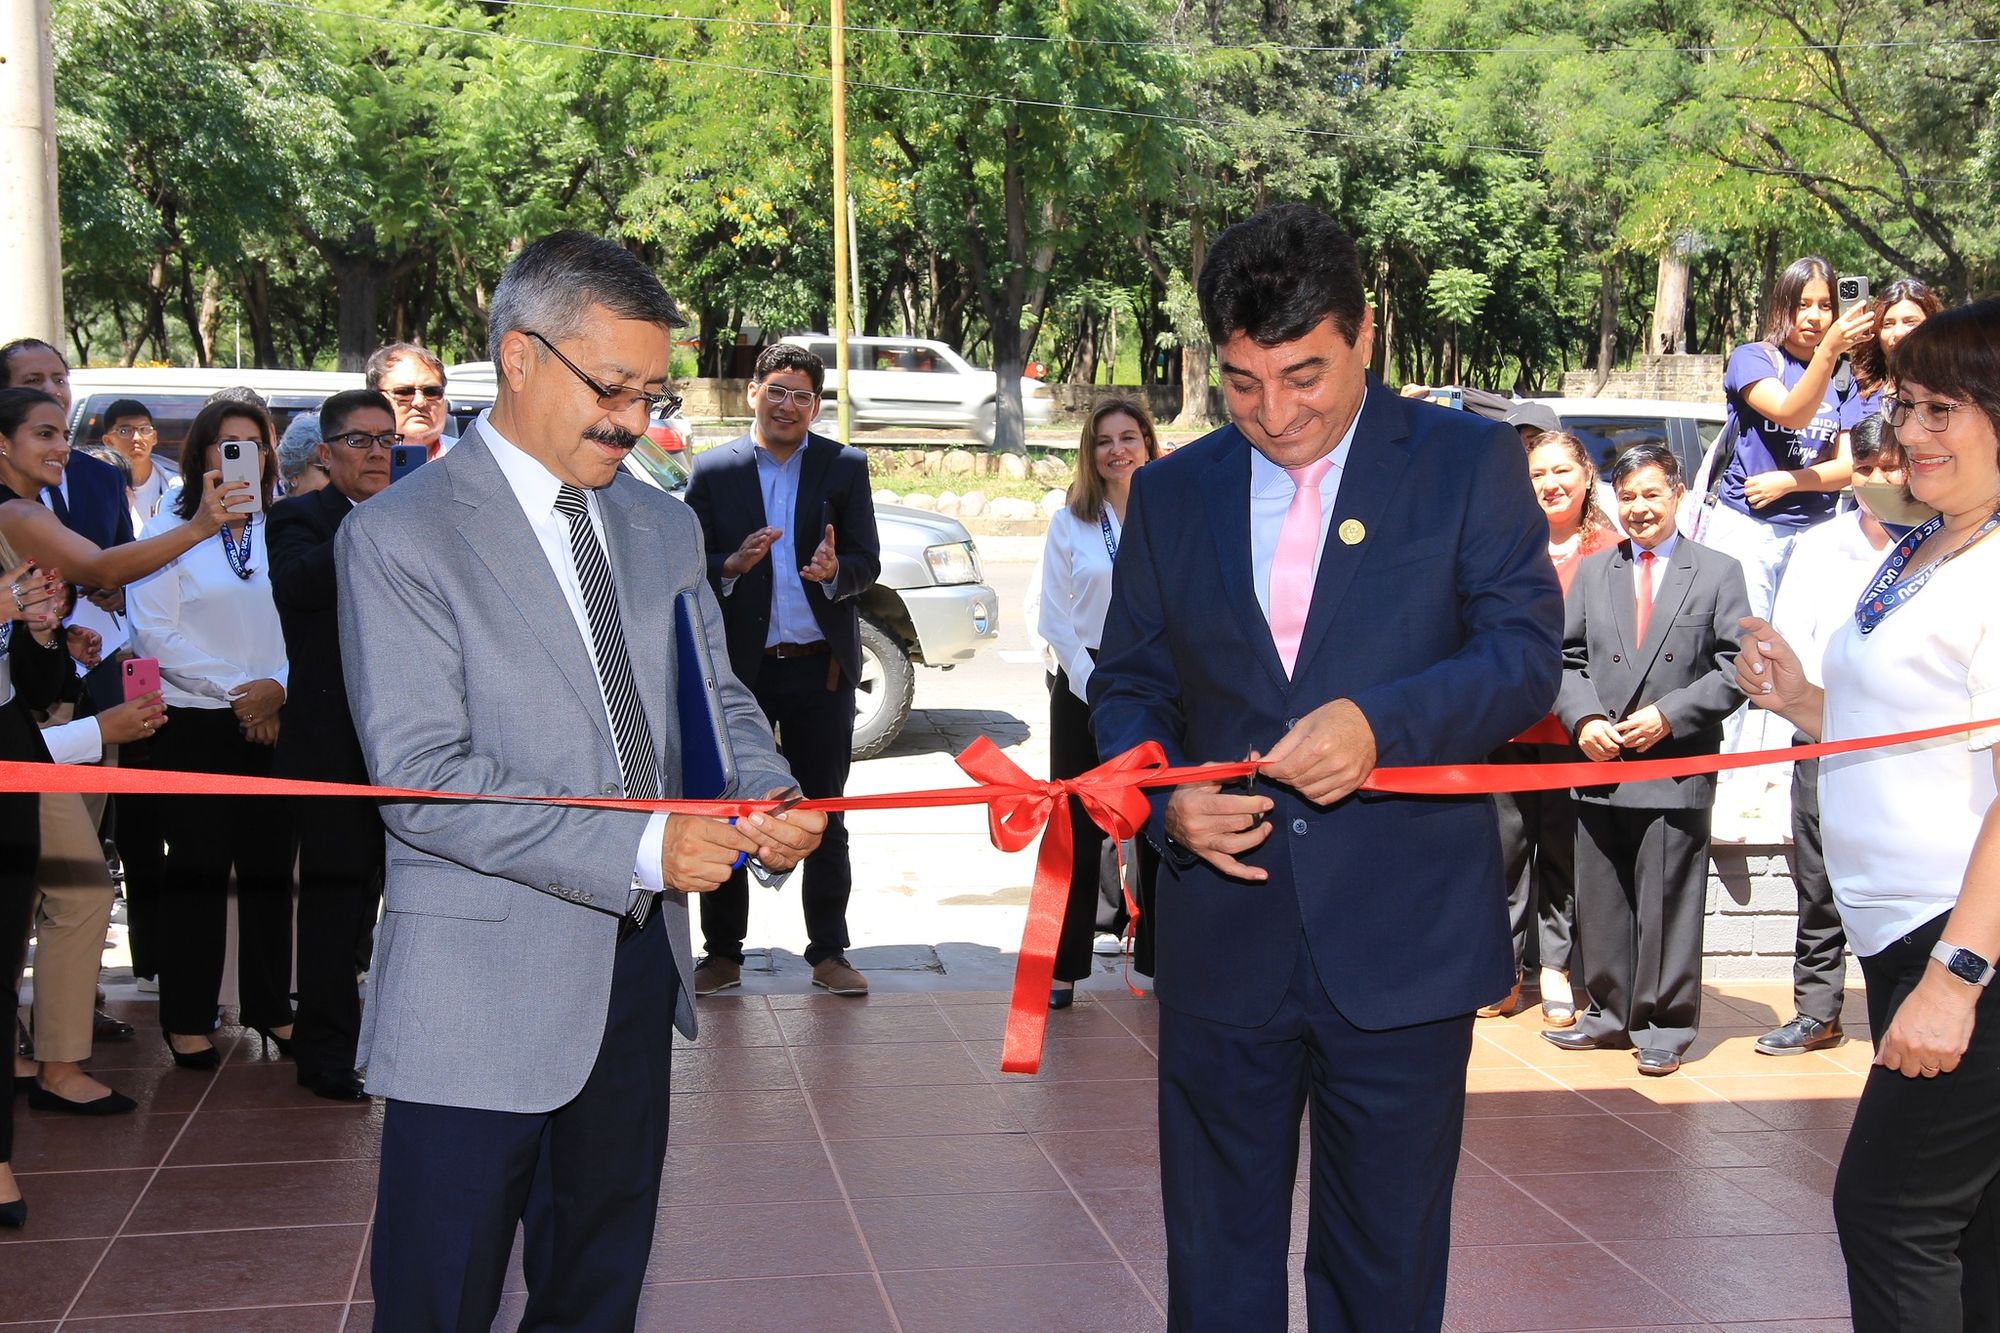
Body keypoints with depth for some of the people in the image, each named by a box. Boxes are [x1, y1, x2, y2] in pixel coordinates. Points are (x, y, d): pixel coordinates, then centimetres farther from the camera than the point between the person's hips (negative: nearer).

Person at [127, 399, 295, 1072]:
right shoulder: (170, 531, -1)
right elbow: (154, 632, -7)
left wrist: (277, 686, -10)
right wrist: (235, 688, -12)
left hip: (274, 721, 3)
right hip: (196, 724, -3)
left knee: (271, 865, 6)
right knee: (197, 869, 1)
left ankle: (271, 1006, 17)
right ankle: (187, 1019, 10)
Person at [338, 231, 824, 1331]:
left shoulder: (664, 527, 12)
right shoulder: (399, 536, -11)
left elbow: (715, 695, 17)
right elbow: (423, 779, -18)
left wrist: (770, 797, -7)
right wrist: (638, 847, -26)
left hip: (637, 966, 6)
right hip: (482, 984, -6)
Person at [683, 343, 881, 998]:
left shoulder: (845, 467, 3)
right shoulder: (713, 470, 2)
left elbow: (867, 563, 0)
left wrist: (835, 571, -22)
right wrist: (732, 565, -21)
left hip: (821, 669, 0)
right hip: (739, 667, 0)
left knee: (825, 818, 8)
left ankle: (829, 952, 17)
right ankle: (722, 952, 18)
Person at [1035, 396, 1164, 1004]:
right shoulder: (1069, 523, 5)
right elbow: (1052, 617, 2)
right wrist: (1098, 686, -8)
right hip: (1084, 684, 0)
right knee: (1078, 829, 1)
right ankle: (1063, 968, 6)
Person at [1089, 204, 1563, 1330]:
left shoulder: (1471, 464, 0)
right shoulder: (1172, 493, 9)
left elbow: (1526, 652, -8)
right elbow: (1129, 686, 13)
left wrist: (1380, 721, -26)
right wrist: (1165, 797, -9)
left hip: (1401, 944, -2)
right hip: (1223, 942, 3)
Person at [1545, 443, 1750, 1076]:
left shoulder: (1719, 573, 4)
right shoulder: (1592, 572, 14)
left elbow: (1738, 667, -2)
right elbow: (1566, 659, 12)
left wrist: (1668, 715, -12)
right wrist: (1584, 720, -6)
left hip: (1677, 766, -3)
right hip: (1600, 763, 4)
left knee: (1668, 903, 0)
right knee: (1600, 901, 9)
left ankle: (1663, 1025, 9)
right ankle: (1608, 1014, 20)